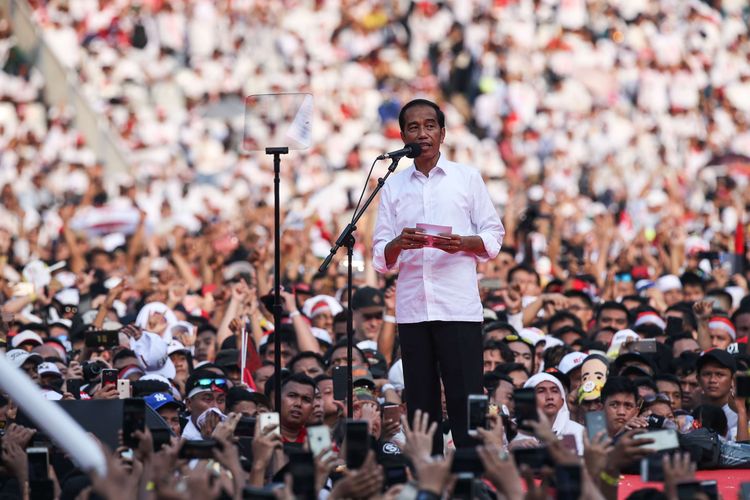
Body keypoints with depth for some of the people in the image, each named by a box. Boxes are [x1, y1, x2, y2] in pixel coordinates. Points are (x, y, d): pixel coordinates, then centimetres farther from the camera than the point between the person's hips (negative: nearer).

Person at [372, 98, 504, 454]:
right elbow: (380, 259, 11)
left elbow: (493, 238, 6)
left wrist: (461, 243, -14)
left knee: (465, 400, -7)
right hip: (412, 308, 3)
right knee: (420, 404, 3)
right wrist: (398, 244, -12)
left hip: (459, 306, -3)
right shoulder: (393, 187, 15)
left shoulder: (467, 178, 9)